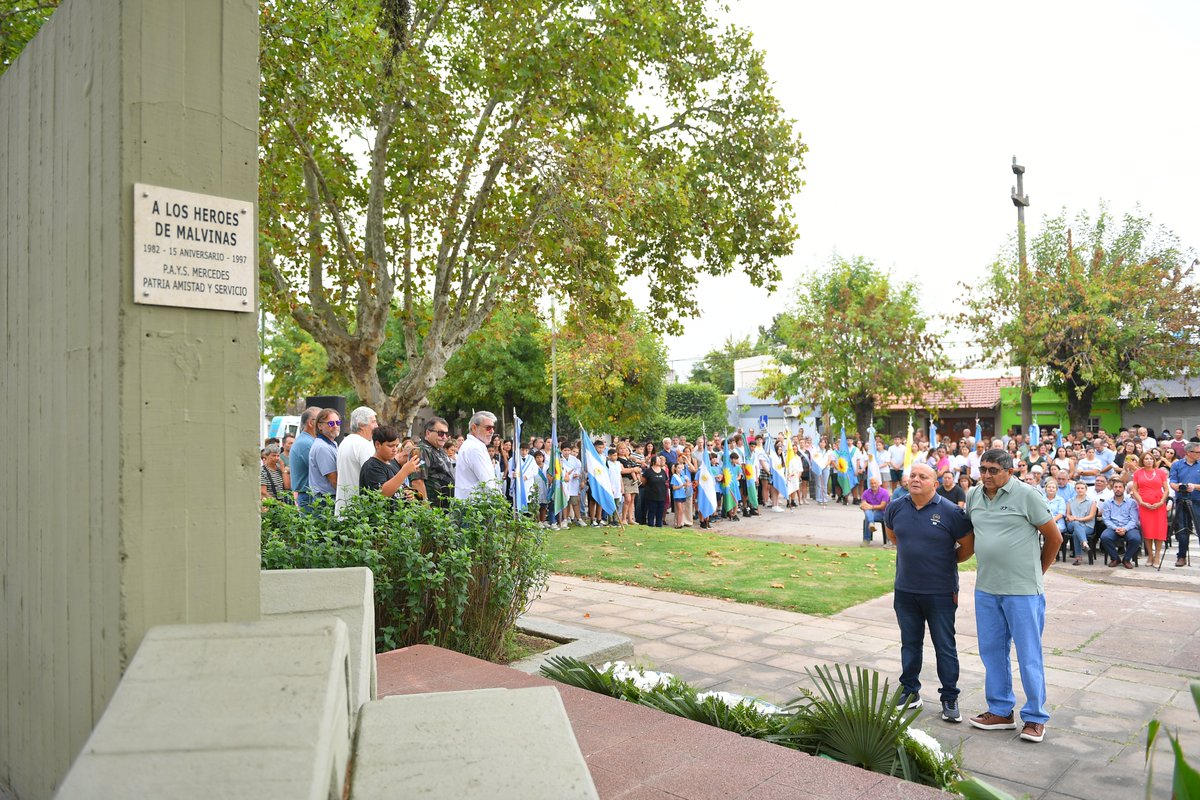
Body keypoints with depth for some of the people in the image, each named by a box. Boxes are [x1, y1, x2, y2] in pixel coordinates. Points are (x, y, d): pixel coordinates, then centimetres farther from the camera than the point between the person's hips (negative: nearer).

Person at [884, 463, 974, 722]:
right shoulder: (896, 508, 0)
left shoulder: (950, 512, -12)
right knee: (910, 643, 15)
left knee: (945, 646, 6)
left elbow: (968, 546, -3)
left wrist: (946, 562, 4)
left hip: (940, 592, -4)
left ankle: (950, 698, 19)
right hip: (905, 590, 4)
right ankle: (910, 692, 28)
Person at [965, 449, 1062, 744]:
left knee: (1029, 655, 4)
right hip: (985, 588, 6)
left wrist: (1037, 571, 6)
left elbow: (1054, 537, -3)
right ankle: (1000, 711, 27)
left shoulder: (1026, 495, -10)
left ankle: (1035, 717, 18)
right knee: (992, 651, 13)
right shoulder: (973, 496, 5)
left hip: (1023, 590, -5)